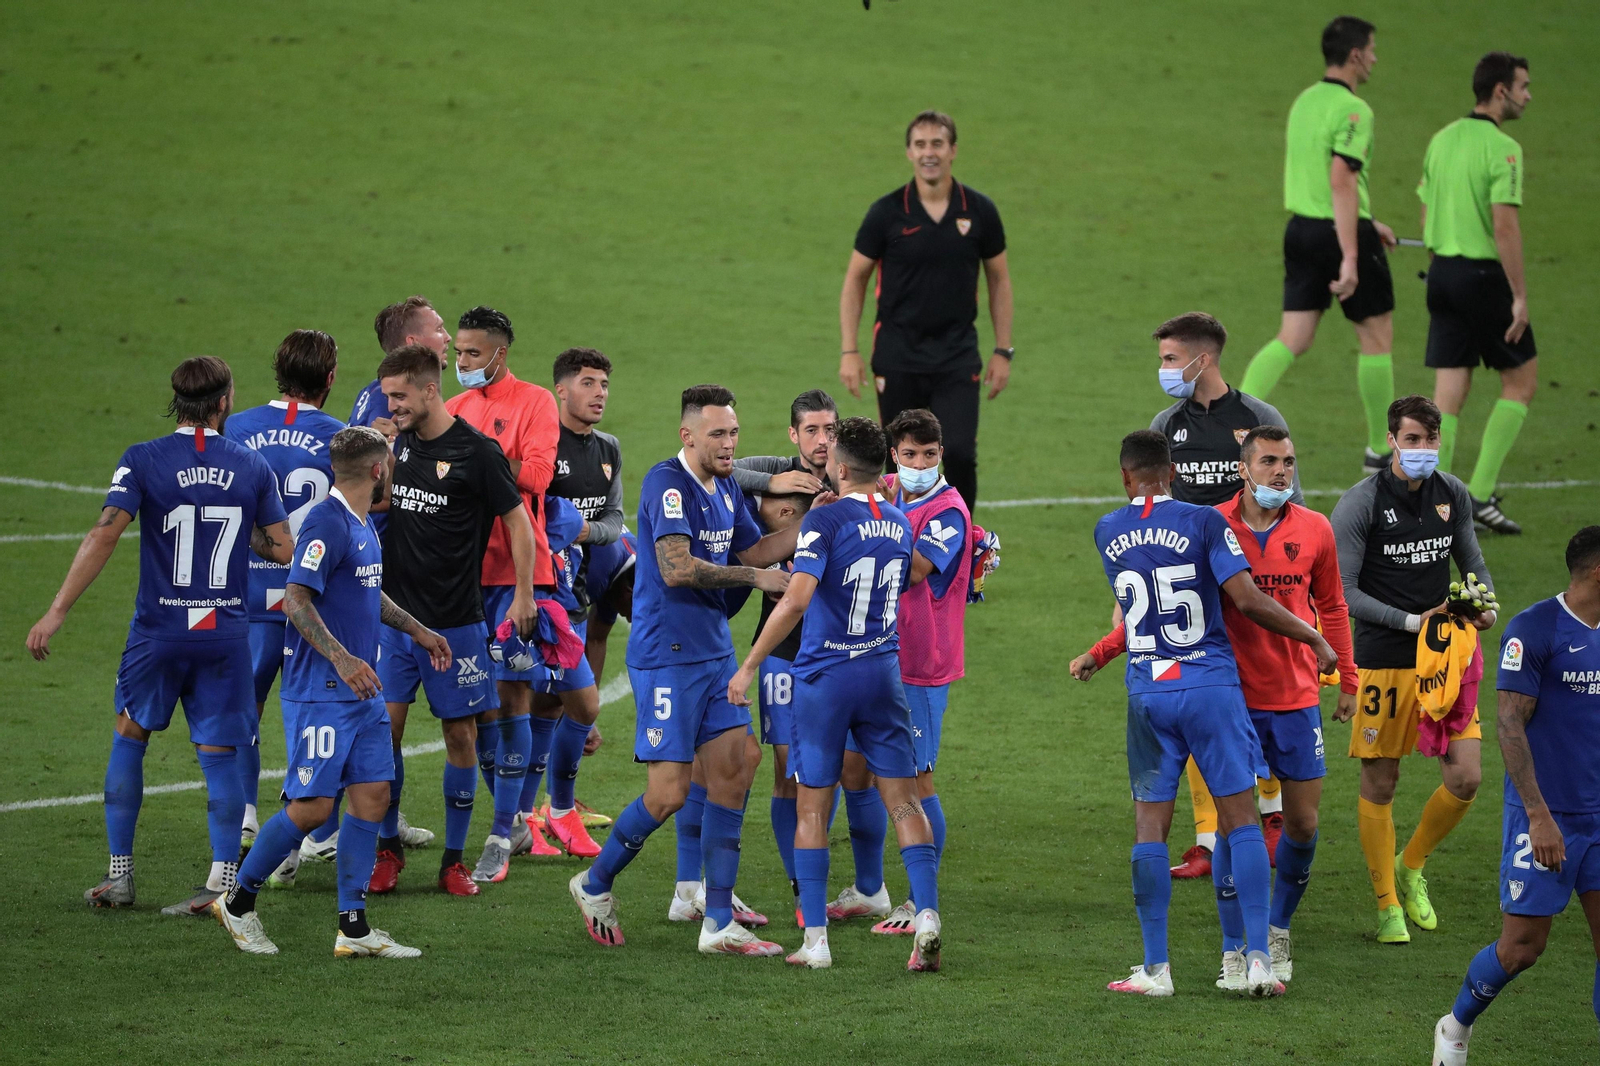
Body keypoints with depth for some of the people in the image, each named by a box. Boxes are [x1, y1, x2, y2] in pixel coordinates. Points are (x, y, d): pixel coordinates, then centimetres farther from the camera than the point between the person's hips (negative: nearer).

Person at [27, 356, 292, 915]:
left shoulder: (143, 461, -8)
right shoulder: (252, 466, -1)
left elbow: (104, 536, -16)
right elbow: (283, 549, 2)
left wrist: (56, 612, -15)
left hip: (159, 632, -1)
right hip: (227, 633, 1)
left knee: (129, 737, 17)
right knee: (219, 755, 5)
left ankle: (119, 873, 17)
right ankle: (223, 878, -6)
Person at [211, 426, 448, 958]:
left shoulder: (362, 525, 15)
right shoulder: (326, 523, -15)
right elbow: (296, 599, -22)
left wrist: (417, 630, 37)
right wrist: (341, 658, -31)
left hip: (364, 692, 9)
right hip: (320, 692, -9)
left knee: (372, 796, 3)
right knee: (313, 805, -8)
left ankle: (353, 928, 5)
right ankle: (238, 903, 9)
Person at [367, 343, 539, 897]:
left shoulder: (476, 451, -10)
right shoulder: (397, 443, 5)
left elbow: (518, 520, -3)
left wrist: (523, 595, -4)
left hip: (455, 619, -4)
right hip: (393, 613, 4)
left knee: (461, 734, 2)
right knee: (383, 727, -3)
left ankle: (455, 859, 12)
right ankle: (387, 850, 9)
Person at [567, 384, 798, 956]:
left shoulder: (726, 488, 12)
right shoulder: (668, 483, -16)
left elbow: (753, 549, 24)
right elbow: (676, 567, -24)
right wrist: (755, 577, -17)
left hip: (716, 652, 8)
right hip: (666, 657, -8)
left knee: (732, 776, 1)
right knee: (670, 791, -8)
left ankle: (718, 924, 5)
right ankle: (594, 884, 16)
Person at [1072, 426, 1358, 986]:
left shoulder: (1314, 530, 1)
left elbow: (1331, 607, 14)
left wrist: (1347, 679, 13)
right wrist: (1100, 653, -4)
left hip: (1296, 698, 2)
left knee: (1302, 823, 4)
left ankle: (1278, 930, 27)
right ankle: (1234, 951, 7)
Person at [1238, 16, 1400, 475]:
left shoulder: (1305, 101, 12)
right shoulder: (1353, 110, -16)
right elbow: (1342, 180, -24)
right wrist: (1350, 257, -25)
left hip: (1300, 227, 8)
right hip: (1341, 232, -8)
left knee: (1292, 339, 7)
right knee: (1376, 336, 9)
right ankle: (1380, 448, 18)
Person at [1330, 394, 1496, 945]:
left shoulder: (1453, 494, 5)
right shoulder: (1360, 503, -11)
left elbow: (1471, 559, 20)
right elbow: (1342, 591, -11)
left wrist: (1485, 604, -1)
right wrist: (1411, 621, -17)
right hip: (1382, 660, -4)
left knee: (1466, 777, -3)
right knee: (1379, 783, 2)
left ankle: (1411, 866, 22)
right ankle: (1388, 905, 16)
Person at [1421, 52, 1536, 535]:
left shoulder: (1441, 140, 10)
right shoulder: (1502, 148, -15)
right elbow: (1505, 226, -20)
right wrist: (1519, 297, -17)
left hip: (1441, 271, 7)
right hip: (1484, 274, -7)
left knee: (1448, 395, 7)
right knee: (1521, 381, 8)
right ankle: (1481, 494, 2)